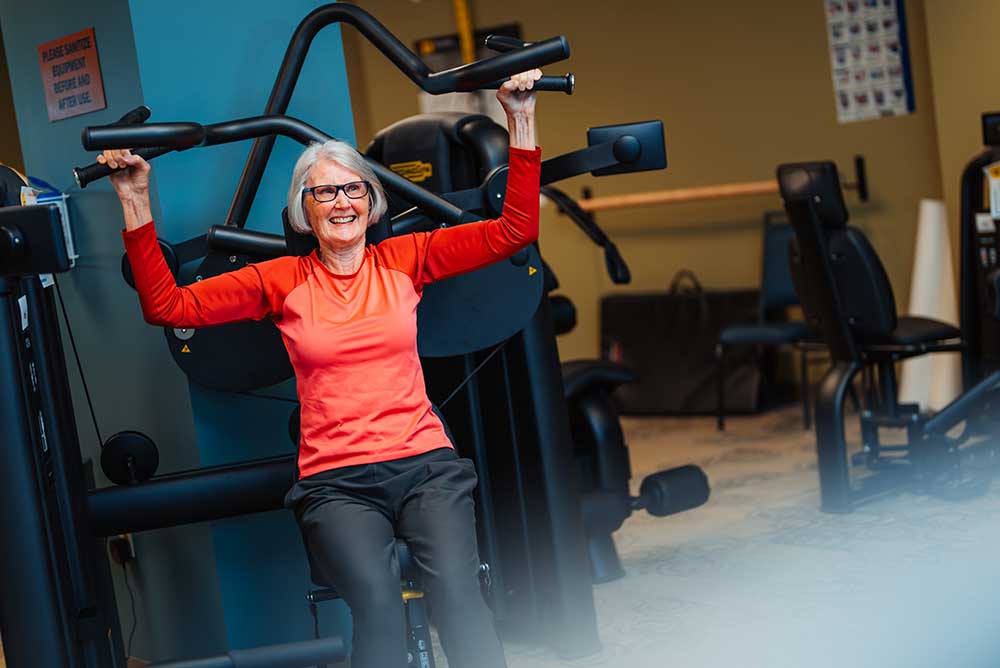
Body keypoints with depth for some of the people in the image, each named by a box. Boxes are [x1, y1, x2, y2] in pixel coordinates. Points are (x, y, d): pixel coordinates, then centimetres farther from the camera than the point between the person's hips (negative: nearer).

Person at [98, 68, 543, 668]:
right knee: (377, 601, -31)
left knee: (456, 589, -29)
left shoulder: (405, 258, 11)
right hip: (335, 480, 0)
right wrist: (136, 203, -1)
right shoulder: (283, 280, 10)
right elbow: (166, 305, 5)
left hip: (424, 463, 1)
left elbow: (515, 230, 8)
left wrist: (522, 123, 3)